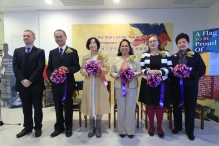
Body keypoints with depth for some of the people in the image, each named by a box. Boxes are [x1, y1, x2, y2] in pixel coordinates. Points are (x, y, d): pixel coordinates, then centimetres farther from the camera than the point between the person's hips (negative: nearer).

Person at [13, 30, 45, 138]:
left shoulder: (40, 52, -1)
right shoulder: (17, 51, 11)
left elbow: (40, 68, -10)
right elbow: (15, 67, 1)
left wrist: (30, 81, -16)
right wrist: (22, 80, -12)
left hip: (36, 85, -3)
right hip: (22, 84, 4)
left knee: (37, 107, 7)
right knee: (26, 108, 13)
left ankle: (38, 128, 22)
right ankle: (27, 127, 28)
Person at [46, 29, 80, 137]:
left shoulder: (73, 51, -1)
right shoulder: (52, 52, 11)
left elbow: (77, 67, -6)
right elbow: (49, 68, 10)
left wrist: (67, 69, -24)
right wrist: (50, 76, -10)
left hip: (67, 84, -4)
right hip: (55, 84, 4)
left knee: (68, 106, 9)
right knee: (58, 107, 14)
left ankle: (68, 127, 26)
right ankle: (59, 127, 31)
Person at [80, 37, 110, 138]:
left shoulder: (103, 56, 5)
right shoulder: (85, 57, 12)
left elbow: (107, 69, -3)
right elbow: (82, 70, 7)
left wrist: (98, 71, -20)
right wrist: (87, 72, -14)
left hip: (99, 84, -2)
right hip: (88, 84, 2)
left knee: (99, 104, 1)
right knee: (90, 104, 5)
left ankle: (98, 128, 15)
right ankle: (92, 127, 19)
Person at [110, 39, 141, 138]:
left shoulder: (134, 58, 4)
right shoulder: (116, 59, 7)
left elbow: (139, 72, 2)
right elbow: (112, 72, 7)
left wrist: (133, 74, -17)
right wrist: (117, 75, -13)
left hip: (132, 86, -1)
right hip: (119, 87, 1)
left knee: (130, 108, 6)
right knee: (121, 108, 8)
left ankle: (130, 130, 21)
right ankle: (122, 130, 22)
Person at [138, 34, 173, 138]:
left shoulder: (165, 53, 2)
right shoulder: (145, 55, 3)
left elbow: (170, 68, -2)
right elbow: (140, 69, 1)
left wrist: (160, 72, -18)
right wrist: (149, 71, -18)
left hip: (162, 84, 0)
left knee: (160, 105, 8)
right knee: (150, 105, 8)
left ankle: (159, 127, 27)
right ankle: (151, 126, 27)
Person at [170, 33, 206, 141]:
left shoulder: (196, 56, 1)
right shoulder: (173, 57, 7)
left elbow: (202, 70, -5)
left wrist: (189, 74, -19)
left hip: (190, 86, -2)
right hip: (176, 86, 2)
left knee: (190, 108, 7)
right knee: (176, 107, 11)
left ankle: (189, 131, 24)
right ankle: (177, 127, 30)